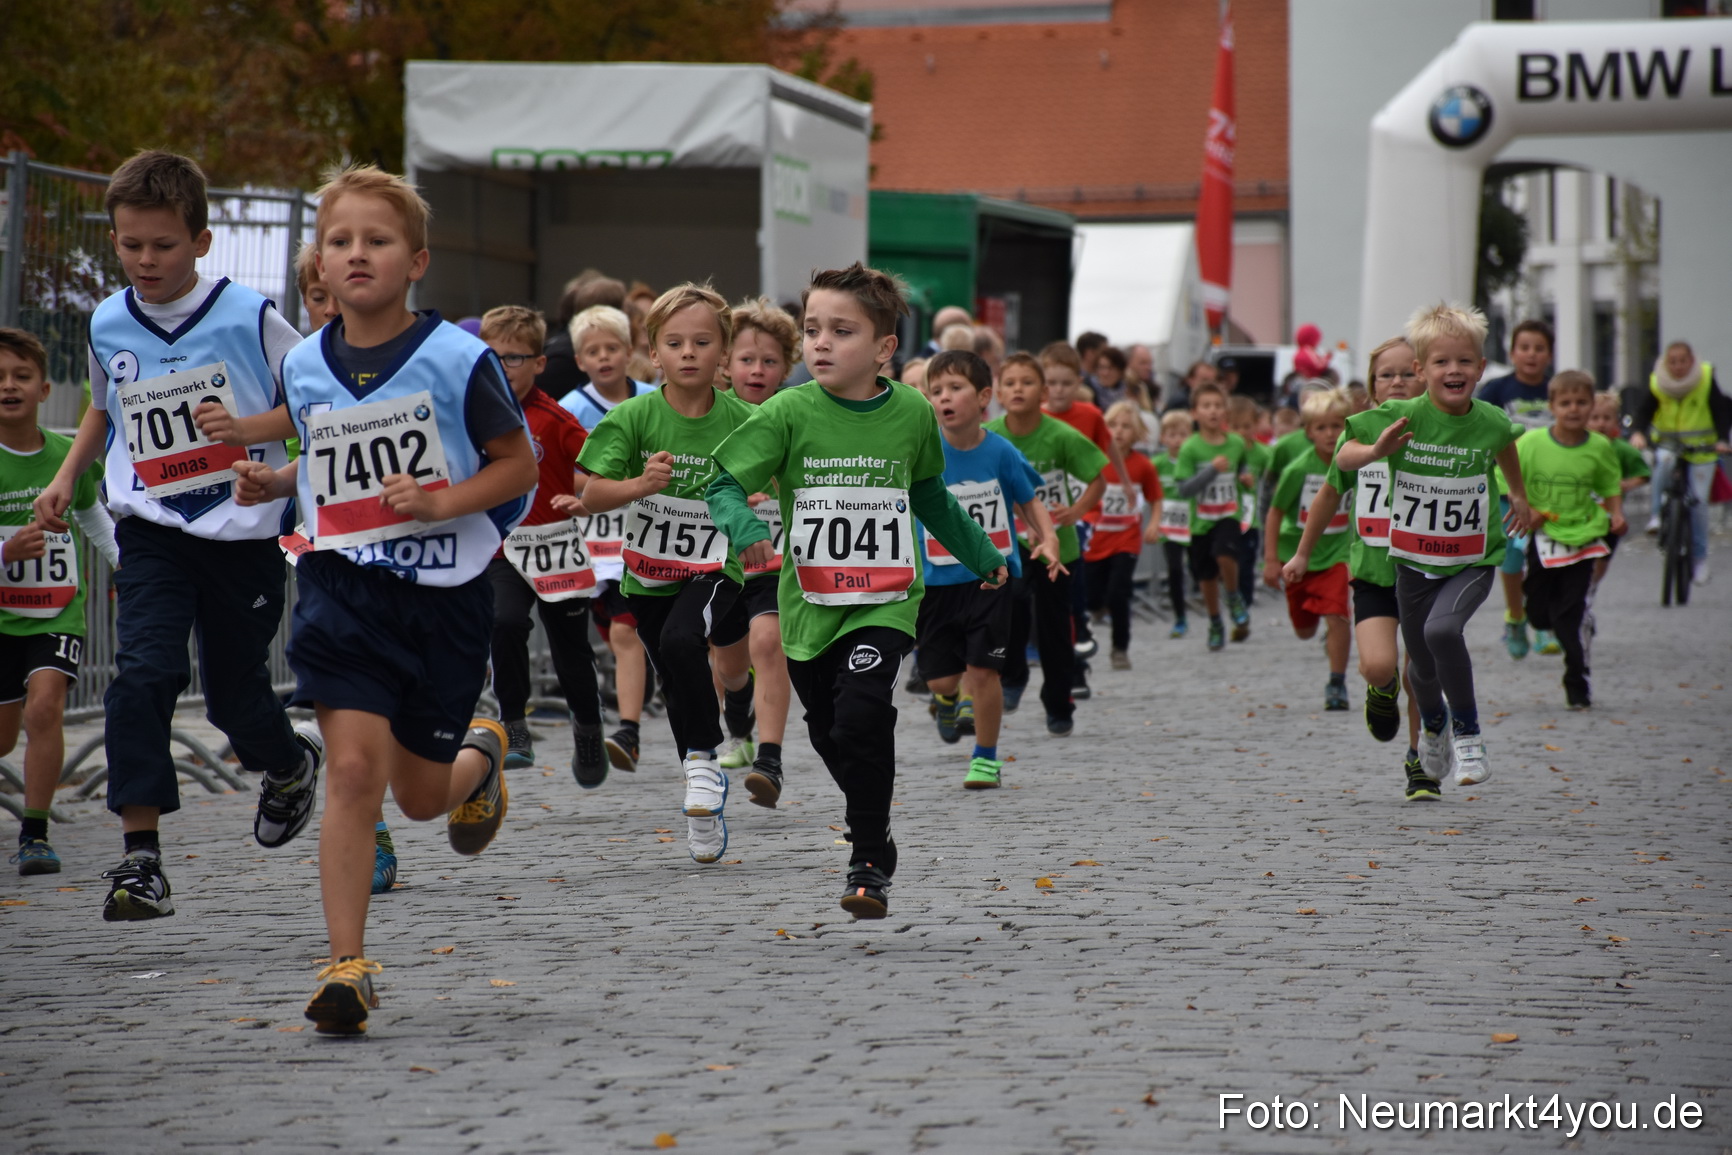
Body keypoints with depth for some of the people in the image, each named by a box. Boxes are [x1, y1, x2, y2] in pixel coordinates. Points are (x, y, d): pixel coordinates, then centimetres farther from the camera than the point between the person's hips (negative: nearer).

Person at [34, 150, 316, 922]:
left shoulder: (248, 316, -9)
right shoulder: (107, 324, 4)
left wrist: (249, 428, -18)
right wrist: (66, 477, 14)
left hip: (244, 531, -2)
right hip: (151, 531, 2)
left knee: (234, 691, 8)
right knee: (143, 673, -16)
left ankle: (290, 764, 45)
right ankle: (140, 858, -16)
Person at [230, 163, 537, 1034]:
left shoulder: (457, 359, -9)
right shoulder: (305, 369, 3)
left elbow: (519, 464, -3)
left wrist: (442, 503, -18)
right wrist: (272, 483, 2)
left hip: (444, 592, -2)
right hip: (343, 587, 2)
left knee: (420, 794, 10)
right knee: (353, 770, -13)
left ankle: (480, 758, 49)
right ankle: (347, 966, -9)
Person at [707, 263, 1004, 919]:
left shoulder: (913, 413, -1)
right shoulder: (789, 413, -7)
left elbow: (931, 499, 17)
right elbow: (725, 486, -9)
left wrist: (981, 555, 26)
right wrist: (745, 529, -30)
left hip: (885, 602, -1)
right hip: (809, 602, 2)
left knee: (861, 716, -22)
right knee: (829, 734, 14)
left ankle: (870, 865, -12)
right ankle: (875, 831, 41)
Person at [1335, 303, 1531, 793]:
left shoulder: (1490, 422, -9)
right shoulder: (1400, 418, -14)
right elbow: (1343, 457, -7)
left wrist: (1518, 494, 30)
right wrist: (1375, 450, -28)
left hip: (1472, 561, -1)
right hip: (1414, 562, 1)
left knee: (1442, 629, -29)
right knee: (1423, 665, 12)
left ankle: (1467, 733, -9)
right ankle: (1433, 725, 48)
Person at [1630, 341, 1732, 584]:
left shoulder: (1706, 379, -9)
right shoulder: (1657, 383, -5)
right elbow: (1644, 411, -9)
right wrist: (1637, 433, -30)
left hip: (1701, 449, -1)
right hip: (1668, 444, 1)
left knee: (1698, 501, -6)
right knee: (1664, 460, -36)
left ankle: (1700, 557, 8)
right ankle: (1657, 514, -24)